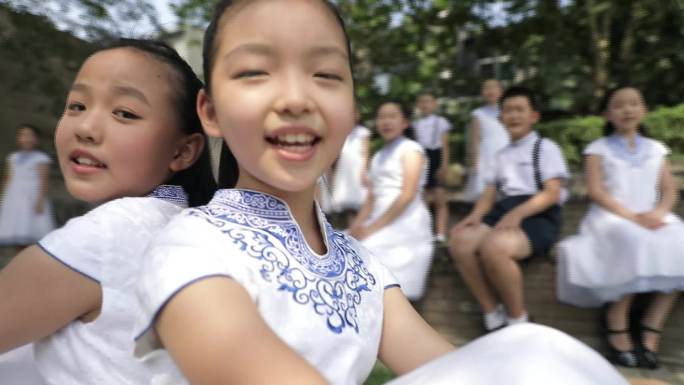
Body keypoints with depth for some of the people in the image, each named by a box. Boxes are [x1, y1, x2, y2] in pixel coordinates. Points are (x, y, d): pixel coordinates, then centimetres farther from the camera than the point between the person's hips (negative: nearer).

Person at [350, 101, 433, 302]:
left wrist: (373, 227, -15)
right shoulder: (378, 156, 21)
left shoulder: (411, 149, -1)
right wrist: (359, 223, -5)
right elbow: (372, 196, 14)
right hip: (381, 221, 7)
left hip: (405, 223, -7)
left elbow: (408, 195, -12)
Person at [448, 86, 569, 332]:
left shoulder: (546, 147, 7)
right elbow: (490, 193, 18)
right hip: (503, 212, 6)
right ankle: (494, 317, -11)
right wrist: (476, 215, -6)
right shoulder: (502, 155, 25)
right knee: (460, 241, -22)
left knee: (494, 247, -35)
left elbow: (553, 193, -7)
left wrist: (517, 213, -22)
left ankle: (517, 321, -14)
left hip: (537, 216, -6)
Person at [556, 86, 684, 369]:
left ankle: (651, 327, -18)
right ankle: (616, 323, -23)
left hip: (650, 218, 4)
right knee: (631, 239, -37)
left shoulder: (656, 149, 18)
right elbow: (595, 191, -6)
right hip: (610, 217, -4)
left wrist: (659, 212, -13)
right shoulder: (598, 149, 6)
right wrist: (631, 215, -19)